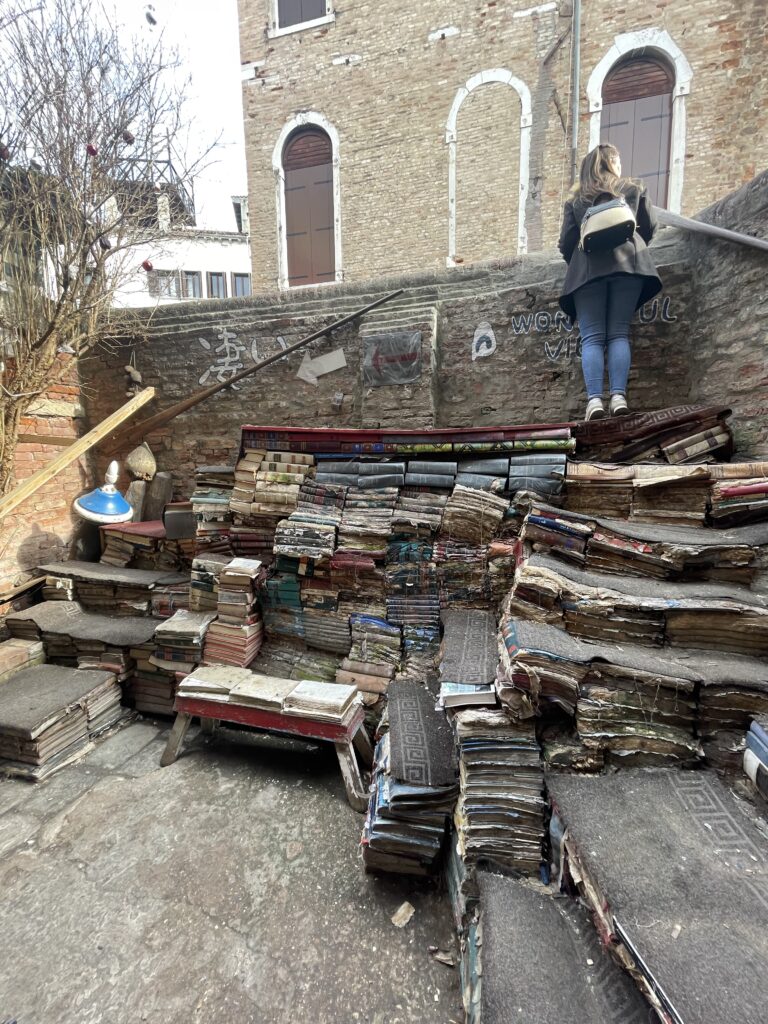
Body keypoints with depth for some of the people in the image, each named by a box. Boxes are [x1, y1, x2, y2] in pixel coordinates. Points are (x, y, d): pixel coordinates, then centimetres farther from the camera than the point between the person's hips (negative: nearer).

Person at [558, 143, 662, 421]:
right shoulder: (634, 189, 21)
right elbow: (649, 227, 22)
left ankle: (594, 399, -23)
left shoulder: (575, 199, 19)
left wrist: (576, 263, 27)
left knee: (592, 337, -7)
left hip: (588, 268, 0)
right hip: (626, 262, 1)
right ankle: (619, 396, -19)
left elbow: (566, 242, 9)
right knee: (619, 333, -4)